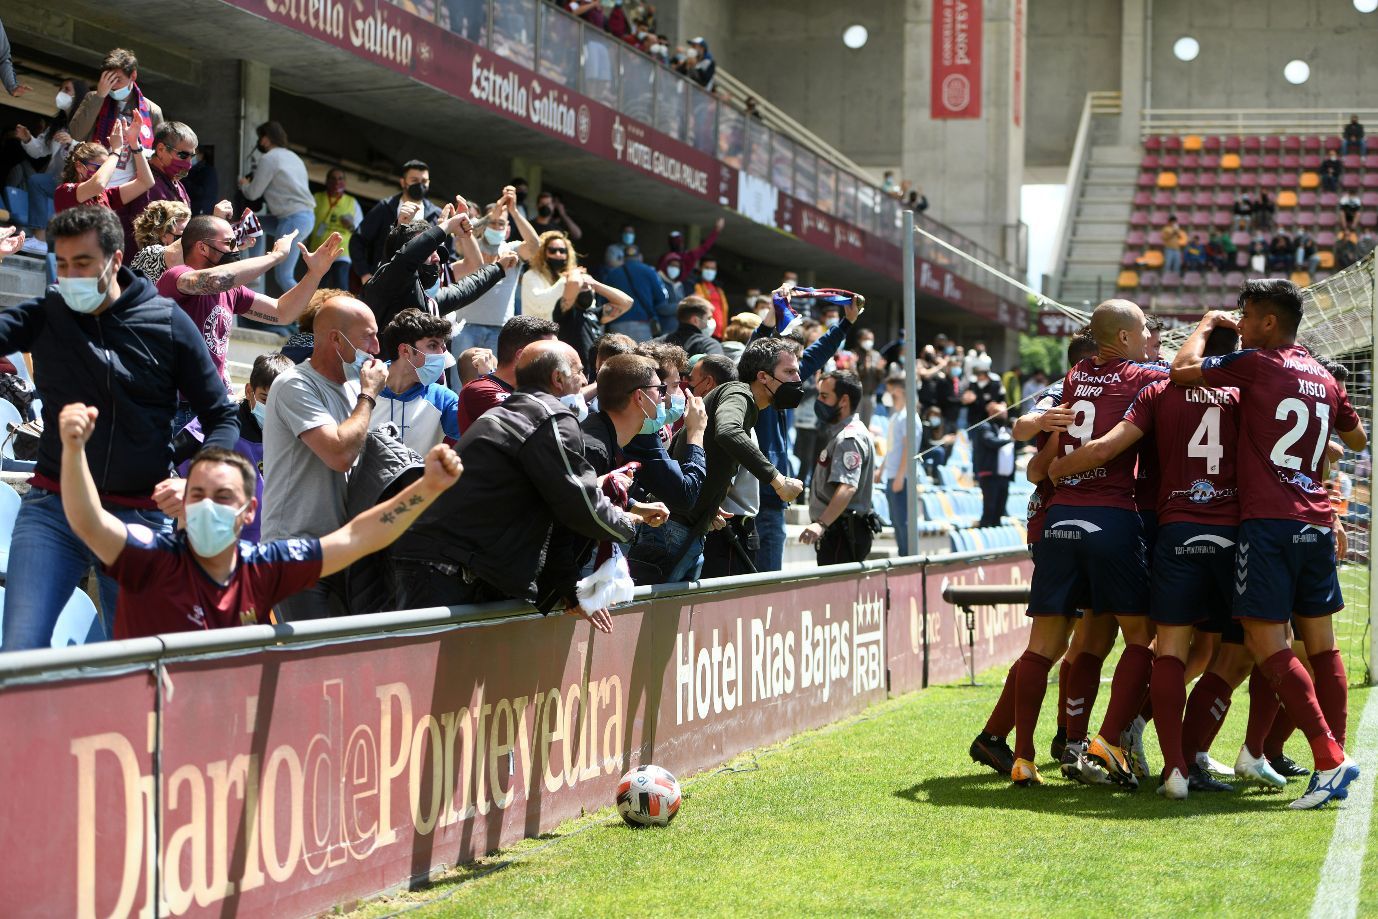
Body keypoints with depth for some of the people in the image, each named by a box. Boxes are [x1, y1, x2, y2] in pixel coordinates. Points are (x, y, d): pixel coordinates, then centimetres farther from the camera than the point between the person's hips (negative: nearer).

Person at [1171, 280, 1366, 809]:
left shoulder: (1256, 364, -6)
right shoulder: (1324, 379, 14)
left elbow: (1182, 370, -3)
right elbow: (1357, 440, 29)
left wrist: (1206, 325, 13)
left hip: (1269, 523, -7)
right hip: (1317, 522, 7)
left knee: (1266, 644, -7)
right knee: (1321, 646, 9)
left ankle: (1329, 756, -14)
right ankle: (1333, 765, 9)